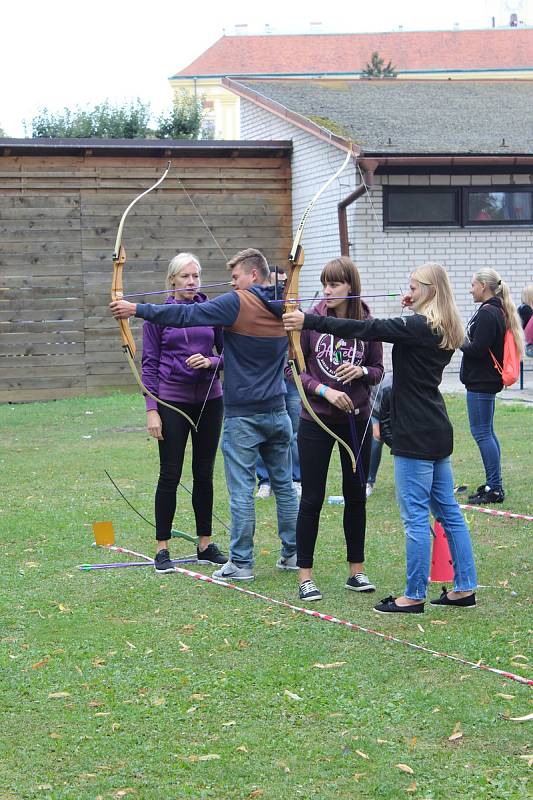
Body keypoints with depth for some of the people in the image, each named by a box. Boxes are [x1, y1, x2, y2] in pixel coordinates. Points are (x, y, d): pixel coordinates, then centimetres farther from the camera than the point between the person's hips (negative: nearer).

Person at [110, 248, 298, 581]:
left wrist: (136, 309, -15)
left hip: (243, 415, -6)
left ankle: (241, 563, 2)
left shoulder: (238, 303, -14)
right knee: (284, 485, 15)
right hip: (277, 412, 6)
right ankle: (293, 553, 21)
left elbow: (186, 315, -18)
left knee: (242, 491, -2)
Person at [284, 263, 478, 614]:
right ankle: (465, 588, 18)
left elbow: (366, 329, -23)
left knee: (415, 514, -4)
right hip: (437, 431, 10)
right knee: (448, 511, 13)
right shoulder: (444, 331, 10)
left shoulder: (418, 326, -17)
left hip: (416, 434, -10)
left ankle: (415, 595, 2)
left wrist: (310, 321, -25)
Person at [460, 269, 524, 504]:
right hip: (486, 379, 11)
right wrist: (465, 342, 7)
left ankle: (495, 489, -7)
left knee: (481, 432, -8)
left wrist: (460, 343, -6)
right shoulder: (498, 311, 14)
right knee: (486, 432, 15)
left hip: (481, 382, -11)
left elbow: (478, 349, -22)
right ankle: (493, 485, 20)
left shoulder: (487, 314, -17)